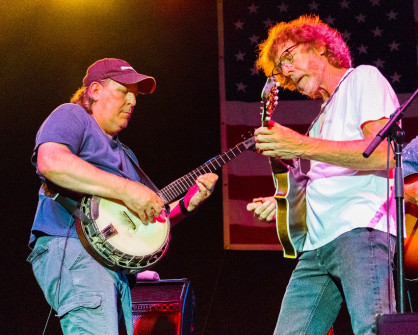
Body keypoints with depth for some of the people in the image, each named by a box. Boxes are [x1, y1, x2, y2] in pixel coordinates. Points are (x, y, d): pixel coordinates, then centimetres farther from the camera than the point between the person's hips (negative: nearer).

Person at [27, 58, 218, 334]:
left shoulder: (124, 154, 32)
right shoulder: (72, 117, 6)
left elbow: (148, 218, 29)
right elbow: (51, 161, -18)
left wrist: (187, 204, 10)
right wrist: (126, 190, -19)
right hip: (71, 248, -9)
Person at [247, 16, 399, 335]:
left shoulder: (362, 79, 7)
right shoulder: (324, 115, 31)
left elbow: (386, 153, -10)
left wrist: (301, 146, -14)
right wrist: (283, 202, 11)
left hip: (361, 228, -8)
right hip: (316, 243, 9)